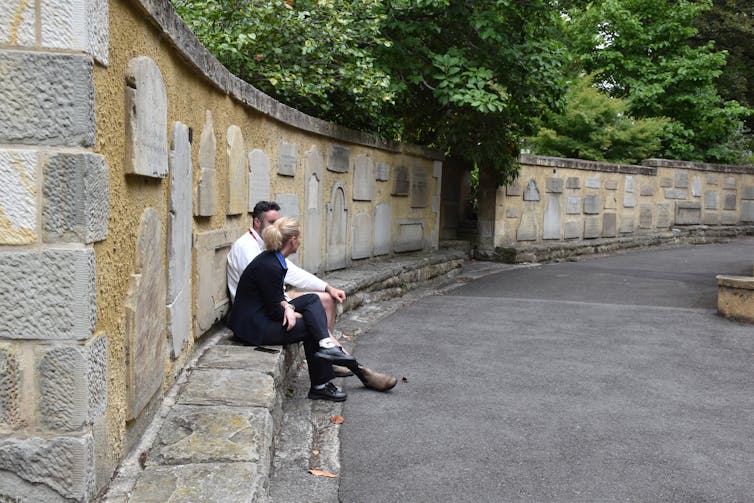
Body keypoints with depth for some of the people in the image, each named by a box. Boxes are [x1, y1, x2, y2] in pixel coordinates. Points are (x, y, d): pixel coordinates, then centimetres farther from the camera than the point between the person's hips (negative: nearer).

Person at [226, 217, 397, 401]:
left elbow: (276, 297, 13)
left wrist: (287, 307, -8)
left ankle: (326, 345, -12)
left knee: (311, 300, -1)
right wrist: (294, 313, -2)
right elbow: (275, 312, -19)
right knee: (311, 327, -8)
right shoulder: (269, 267, -23)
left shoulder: (273, 259, 5)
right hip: (253, 326, -9)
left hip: (261, 315, 9)